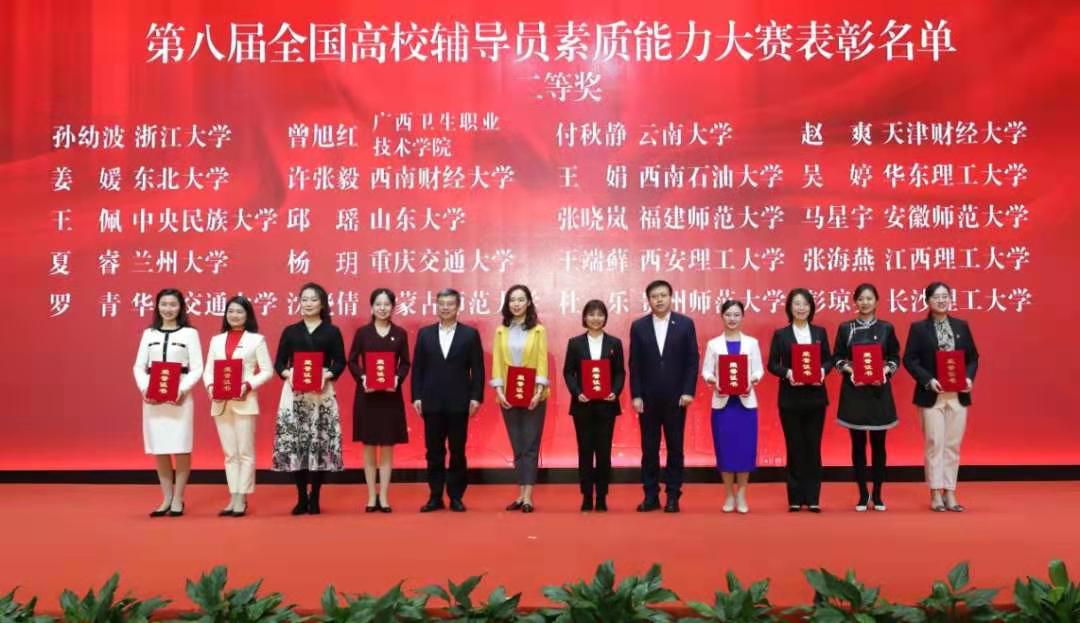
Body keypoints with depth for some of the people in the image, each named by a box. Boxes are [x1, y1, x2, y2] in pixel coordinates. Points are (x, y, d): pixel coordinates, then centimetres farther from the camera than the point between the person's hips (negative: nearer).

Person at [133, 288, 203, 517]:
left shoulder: (190, 333, 3)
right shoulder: (149, 334, 12)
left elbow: (197, 368, -2)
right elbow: (139, 366, 9)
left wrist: (183, 389, -16)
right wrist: (144, 388, -9)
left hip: (179, 397, -3)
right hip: (152, 397, 3)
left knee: (180, 448, -1)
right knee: (159, 449, 6)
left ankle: (178, 499, 10)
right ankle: (166, 499, 16)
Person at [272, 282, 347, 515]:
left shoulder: (332, 331, 7)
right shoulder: (290, 331, 11)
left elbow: (340, 363, 3)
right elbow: (279, 362, 8)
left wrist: (327, 374, -15)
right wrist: (287, 373, -11)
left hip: (322, 394, -1)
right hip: (294, 393, 1)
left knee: (320, 443, -3)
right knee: (294, 443, -2)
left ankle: (315, 498, 8)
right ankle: (301, 497, 10)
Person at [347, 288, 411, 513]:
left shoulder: (400, 334, 4)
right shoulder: (362, 332, 2)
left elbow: (405, 363, 5)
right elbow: (352, 361, 2)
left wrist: (398, 379, -14)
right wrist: (362, 377, -15)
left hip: (391, 395, 0)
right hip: (367, 395, 0)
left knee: (387, 447, 4)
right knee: (369, 447, 5)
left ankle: (384, 496, 11)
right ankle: (371, 496, 13)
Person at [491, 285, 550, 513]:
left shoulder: (538, 330, 0)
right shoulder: (501, 331, 7)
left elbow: (542, 362, -4)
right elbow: (496, 362, 4)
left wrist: (539, 390, -15)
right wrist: (499, 390, -8)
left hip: (532, 396, -3)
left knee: (530, 446, -3)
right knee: (517, 446, 8)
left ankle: (528, 497, -4)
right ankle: (521, 495, 12)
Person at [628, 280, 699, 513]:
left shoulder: (685, 324, 1)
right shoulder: (638, 326, 4)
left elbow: (692, 360, 0)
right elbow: (634, 364, 2)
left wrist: (688, 391, -8)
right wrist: (635, 395, -4)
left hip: (675, 396, -1)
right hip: (648, 397, 1)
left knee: (675, 447, 4)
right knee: (649, 448, 5)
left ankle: (673, 496, 12)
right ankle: (651, 496, 12)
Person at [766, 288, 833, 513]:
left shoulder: (820, 332, 8)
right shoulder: (780, 334, 1)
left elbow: (829, 360, 7)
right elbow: (772, 364, -1)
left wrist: (823, 371, -14)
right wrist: (787, 373, -19)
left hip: (815, 397, 2)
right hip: (790, 398, -1)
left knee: (813, 446, 4)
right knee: (794, 447, 3)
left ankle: (813, 498, 10)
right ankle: (796, 498, 10)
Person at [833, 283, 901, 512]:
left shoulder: (886, 328, 4)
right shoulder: (845, 328, 3)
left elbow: (895, 358, 6)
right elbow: (837, 358, 5)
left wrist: (885, 372, -12)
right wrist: (850, 371, -13)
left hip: (879, 391, 0)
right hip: (853, 392, 0)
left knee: (878, 443, 3)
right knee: (858, 444, 3)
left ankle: (877, 494, 13)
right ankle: (863, 494, 12)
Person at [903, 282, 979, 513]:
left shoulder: (961, 326, 9)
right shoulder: (918, 328, -1)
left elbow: (973, 357, 10)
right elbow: (909, 359, -6)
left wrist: (969, 377, -8)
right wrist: (928, 380, -18)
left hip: (958, 395, 3)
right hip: (931, 395, -3)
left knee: (953, 445, 7)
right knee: (934, 444, 0)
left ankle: (950, 494, 14)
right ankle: (936, 495, 7)